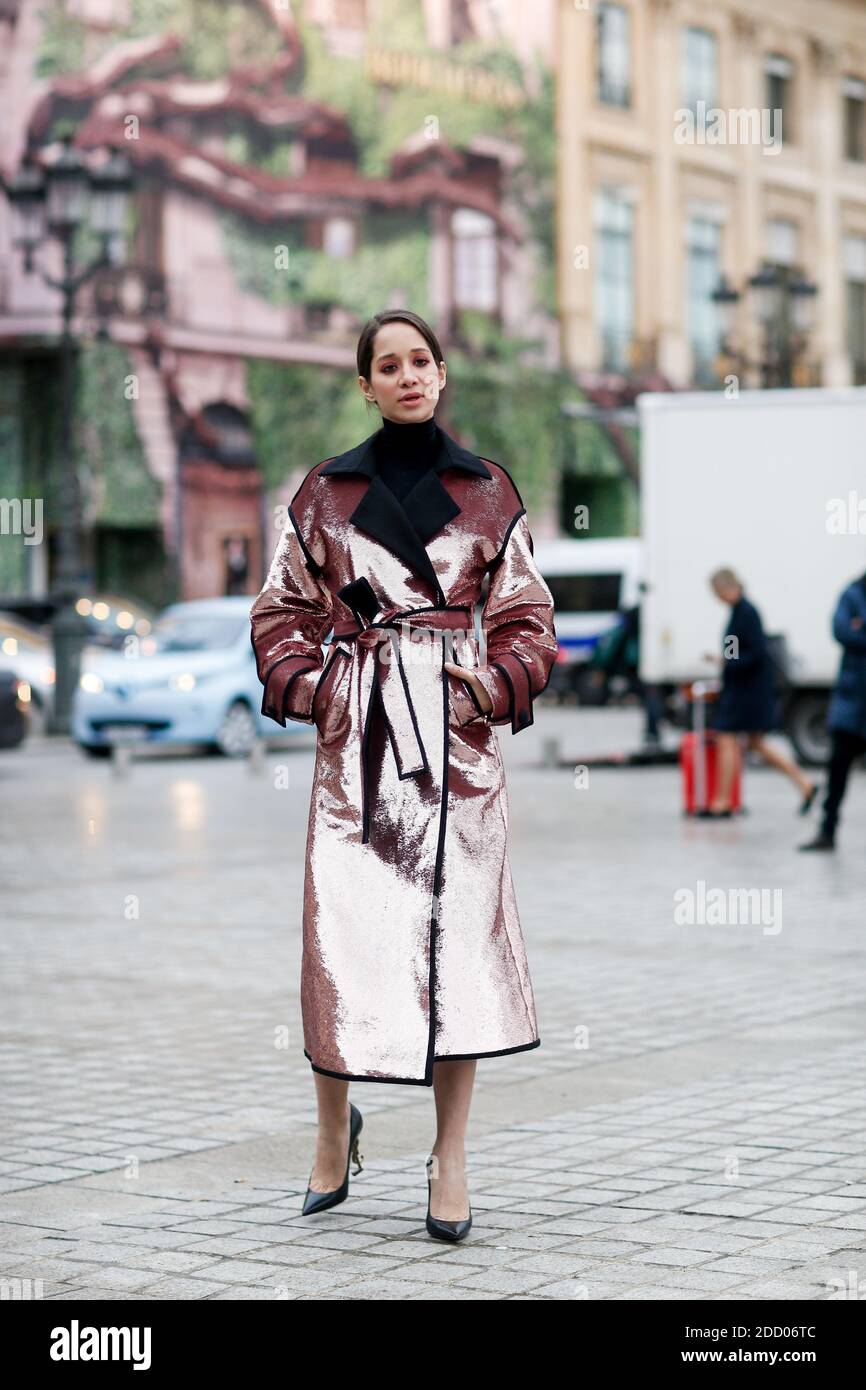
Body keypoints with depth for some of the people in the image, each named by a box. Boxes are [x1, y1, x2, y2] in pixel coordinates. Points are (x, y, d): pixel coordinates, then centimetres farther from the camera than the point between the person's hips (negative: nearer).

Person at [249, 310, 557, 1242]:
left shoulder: (488, 492, 7)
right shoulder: (325, 492, 7)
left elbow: (525, 614, 11)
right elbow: (283, 609, 11)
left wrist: (500, 685, -6)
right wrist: (308, 690, -4)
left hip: (457, 733, 0)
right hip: (357, 735, 0)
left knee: (458, 931, -1)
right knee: (341, 931, -3)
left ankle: (450, 1159, 6)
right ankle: (335, 1130, 20)